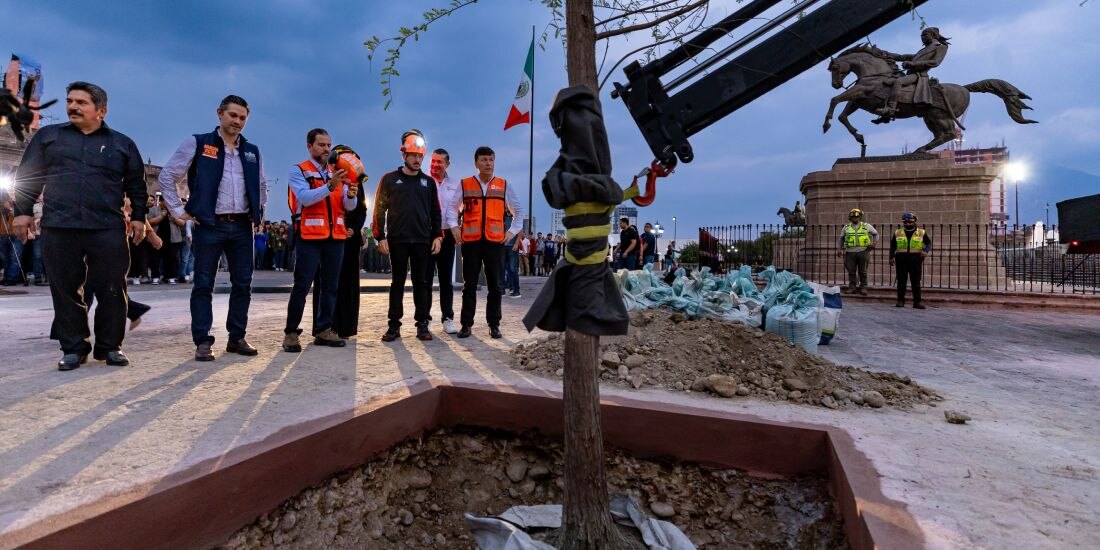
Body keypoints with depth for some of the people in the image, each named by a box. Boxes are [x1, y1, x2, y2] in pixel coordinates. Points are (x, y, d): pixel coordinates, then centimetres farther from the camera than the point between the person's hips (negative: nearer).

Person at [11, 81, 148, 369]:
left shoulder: (122, 143, 12)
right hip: (58, 229, 1)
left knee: (111, 291, -1)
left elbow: (136, 185, 15)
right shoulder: (47, 136, 14)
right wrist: (23, 211, 8)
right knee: (65, 291, 4)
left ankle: (110, 346, 11)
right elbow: (27, 176, 16)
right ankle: (73, 348, 13)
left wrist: (138, 216, 7)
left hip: (108, 230, -1)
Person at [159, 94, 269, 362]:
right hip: (209, 226, -4)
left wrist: (259, 213, 17)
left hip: (242, 227, 4)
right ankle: (203, 342, 4)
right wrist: (179, 210, -3)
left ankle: (237, 338, 15)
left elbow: (261, 185, 27)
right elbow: (167, 176, 2)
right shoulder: (197, 143, 1)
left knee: (242, 284, 5)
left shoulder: (252, 151, 13)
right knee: (203, 284, -1)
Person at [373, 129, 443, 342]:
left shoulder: (428, 182, 11)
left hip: (423, 241, 2)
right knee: (397, 282, 4)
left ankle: (422, 324, 11)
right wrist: (380, 237, -3)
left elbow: (435, 212, 14)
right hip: (397, 240, -1)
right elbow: (380, 209, 4)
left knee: (421, 282, 4)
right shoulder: (390, 179, 5)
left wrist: (437, 236, 5)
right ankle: (394, 325, 10)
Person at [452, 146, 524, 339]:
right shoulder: (464, 185, 6)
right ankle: (466, 324, 11)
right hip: (471, 242, 0)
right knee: (469, 285, 4)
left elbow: (519, 210, 16)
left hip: (495, 242, 1)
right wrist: (454, 228, 2)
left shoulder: (503, 186, 8)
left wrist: (512, 231, 6)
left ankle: (494, 324, 13)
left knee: (495, 285, 4)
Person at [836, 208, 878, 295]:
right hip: (850, 252, 1)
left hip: (863, 252, -1)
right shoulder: (846, 227, 11)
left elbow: (876, 234, 19)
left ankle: (863, 287, 9)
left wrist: (874, 243, 3)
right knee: (851, 271, 2)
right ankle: (852, 287, 9)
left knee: (863, 272, 3)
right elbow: (841, 238, 20)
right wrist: (840, 249, 11)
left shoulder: (866, 226, 9)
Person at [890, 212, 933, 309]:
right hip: (901, 260, 1)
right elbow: (893, 246, 13)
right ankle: (900, 301, 11)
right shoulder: (897, 233, 9)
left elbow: (929, 242, 8)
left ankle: (917, 302, 5)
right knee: (901, 281, 3)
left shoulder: (921, 232, 7)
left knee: (916, 282, 1)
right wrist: (891, 257, 5)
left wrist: (926, 251, -11)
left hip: (916, 260, -1)